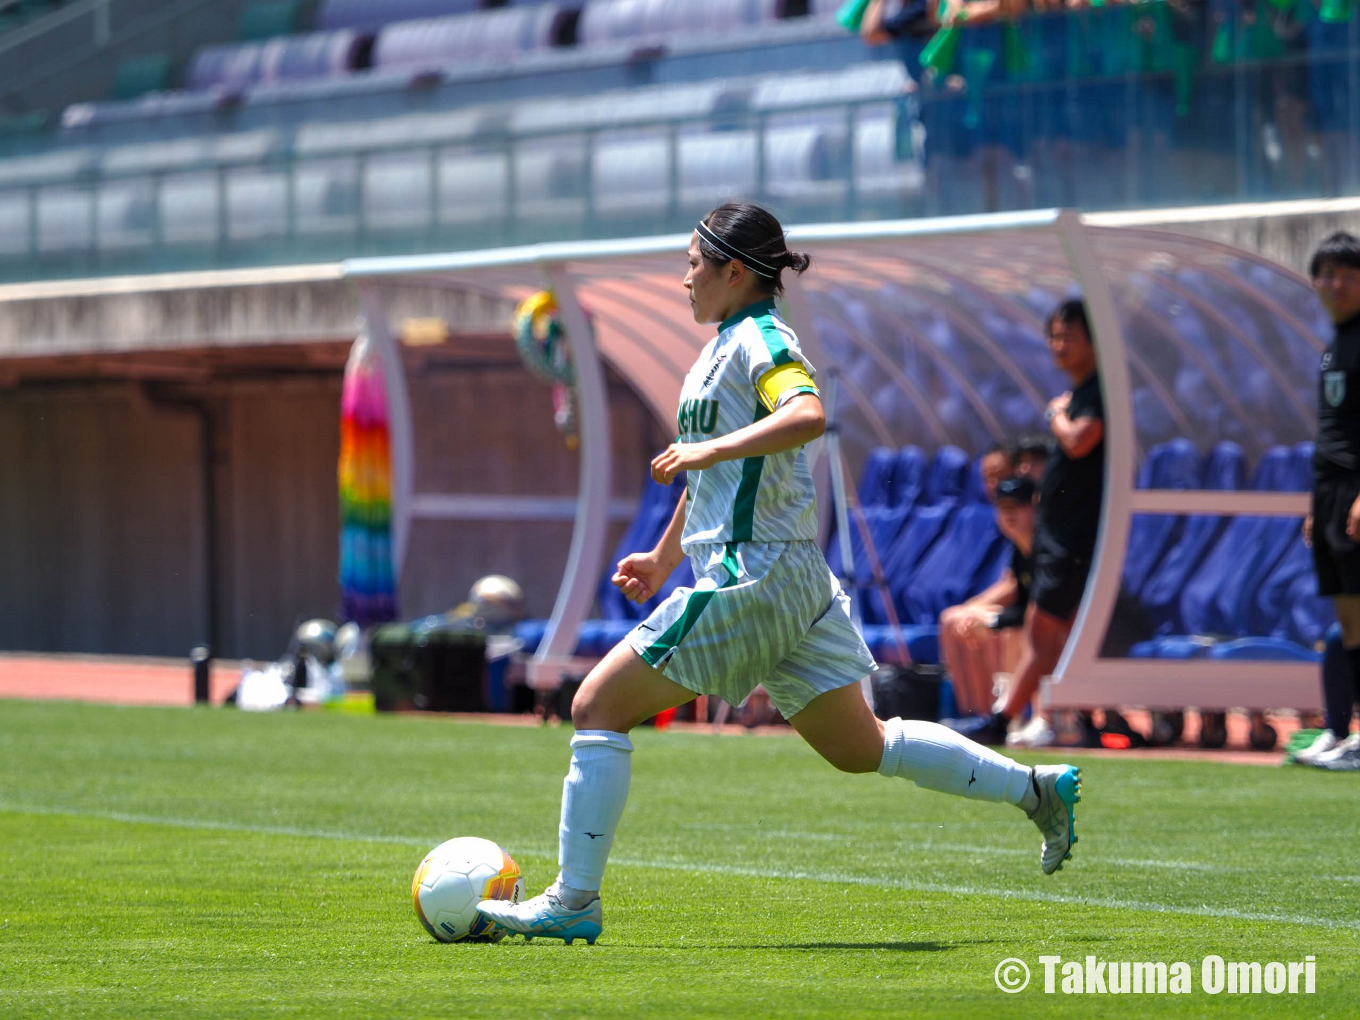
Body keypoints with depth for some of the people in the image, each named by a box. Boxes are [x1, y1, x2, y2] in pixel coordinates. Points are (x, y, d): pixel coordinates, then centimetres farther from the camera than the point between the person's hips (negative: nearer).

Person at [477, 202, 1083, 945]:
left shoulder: (759, 340, -10)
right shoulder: (723, 348, 19)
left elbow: (806, 415, -32)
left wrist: (709, 448, -31)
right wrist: (664, 556, 37)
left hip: (751, 578, -10)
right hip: (793, 582, 10)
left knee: (599, 707, -7)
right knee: (860, 749, 15)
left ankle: (573, 902, -6)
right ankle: (1036, 788, 17)